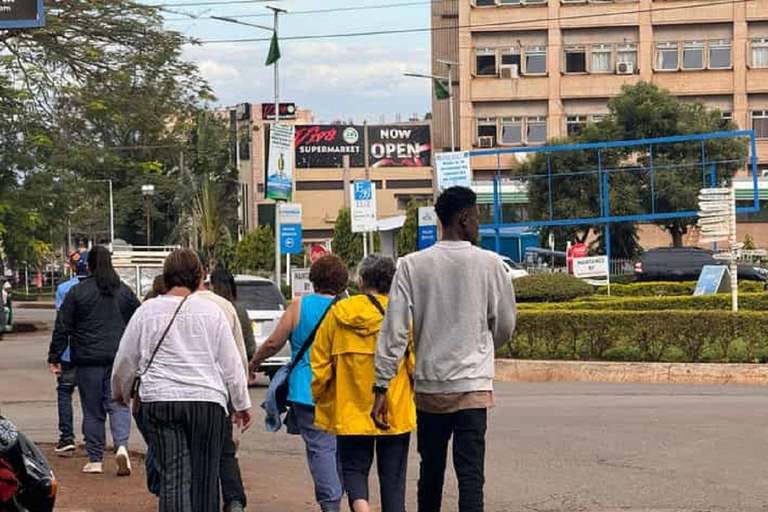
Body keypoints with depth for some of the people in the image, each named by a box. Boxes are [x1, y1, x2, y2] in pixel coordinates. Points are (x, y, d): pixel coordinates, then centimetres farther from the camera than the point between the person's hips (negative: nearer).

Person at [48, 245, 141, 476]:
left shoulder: (77, 292, -2)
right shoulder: (125, 291, 7)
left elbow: (62, 327, -2)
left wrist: (54, 357, 4)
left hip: (88, 360, -2)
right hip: (120, 359, 2)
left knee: (92, 411, 5)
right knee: (118, 404, 3)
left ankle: (95, 460, 9)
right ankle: (122, 446, -20)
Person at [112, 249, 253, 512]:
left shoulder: (147, 310, 3)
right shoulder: (212, 311, 2)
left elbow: (125, 360, 11)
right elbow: (231, 362, 5)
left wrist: (121, 392, 30)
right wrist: (243, 404, 14)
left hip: (159, 401, 0)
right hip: (208, 401, 0)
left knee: (173, 477, -3)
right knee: (204, 477, 9)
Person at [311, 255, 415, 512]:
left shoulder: (337, 315, -1)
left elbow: (319, 364, 4)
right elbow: (417, 364, -6)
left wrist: (321, 401, 17)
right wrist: (419, 396, 13)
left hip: (350, 411, 1)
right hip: (395, 412, -1)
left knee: (354, 468, 11)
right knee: (392, 476, 10)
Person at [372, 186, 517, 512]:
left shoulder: (413, 265, 1)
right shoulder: (488, 263, -3)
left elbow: (394, 330, -4)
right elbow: (505, 325, 6)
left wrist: (382, 387, -3)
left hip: (428, 387, 3)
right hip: (473, 385, -3)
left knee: (430, 470, 16)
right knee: (470, 475, -6)